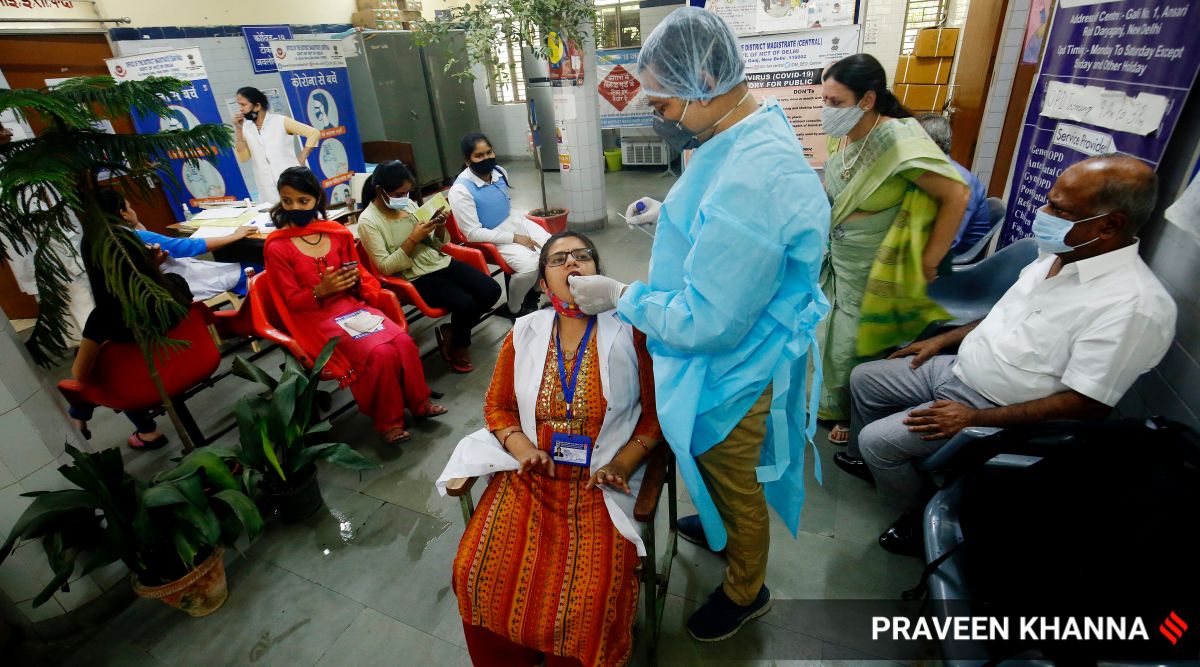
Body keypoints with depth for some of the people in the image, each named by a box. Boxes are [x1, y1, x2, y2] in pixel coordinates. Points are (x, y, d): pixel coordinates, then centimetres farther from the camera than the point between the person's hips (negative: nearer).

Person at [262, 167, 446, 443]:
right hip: (317, 318, -4)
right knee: (380, 354, -27)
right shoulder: (277, 247, -7)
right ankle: (388, 421, -7)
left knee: (403, 341, -20)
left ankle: (418, 402, 0)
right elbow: (292, 301, -6)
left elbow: (360, 275, 13)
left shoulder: (338, 233, 5)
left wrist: (356, 280, -11)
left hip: (353, 305, 5)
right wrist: (321, 291, -24)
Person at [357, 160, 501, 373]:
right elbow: (385, 267, -14)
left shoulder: (408, 203, 7)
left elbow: (437, 245, 11)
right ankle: (457, 346, 6)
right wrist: (413, 239, -19)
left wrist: (439, 228, -10)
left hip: (441, 262, 6)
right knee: (466, 304, -27)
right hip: (415, 277, -6)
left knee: (491, 291, -11)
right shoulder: (368, 221, -9)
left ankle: (451, 332, 10)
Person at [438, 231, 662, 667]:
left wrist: (621, 464, -11)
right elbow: (497, 407, 11)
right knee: (477, 573, -12)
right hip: (531, 474, 3)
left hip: (601, 483, -2)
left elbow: (656, 411, 0)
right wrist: (523, 449, -7)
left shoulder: (629, 332, -4)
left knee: (589, 595, -20)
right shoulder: (524, 333, 5)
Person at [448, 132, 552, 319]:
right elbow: (473, 233, -21)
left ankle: (533, 290, 16)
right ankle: (513, 309, 0)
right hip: (492, 236, -7)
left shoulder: (499, 172, -2)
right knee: (530, 265, -27)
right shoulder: (460, 190, -21)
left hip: (514, 221, 7)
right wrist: (514, 238, -21)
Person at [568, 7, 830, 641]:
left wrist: (616, 295, -21)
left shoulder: (748, 182, -36)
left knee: (734, 483, 17)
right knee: (718, 469, 32)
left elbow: (706, 323, -32)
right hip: (734, 352, 10)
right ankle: (719, 526, 62)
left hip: (733, 371, -9)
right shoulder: (755, 127, -1)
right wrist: (674, 213, 9)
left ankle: (745, 591, 46)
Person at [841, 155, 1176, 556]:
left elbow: (1088, 404, -24)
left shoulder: (1134, 305, -25)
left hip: (990, 408, -8)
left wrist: (974, 418, -24)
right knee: (863, 379, 11)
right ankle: (870, 463, 34)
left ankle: (920, 519, 12)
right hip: (956, 368, 9)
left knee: (876, 440, -16)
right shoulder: (1059, 254, 1)